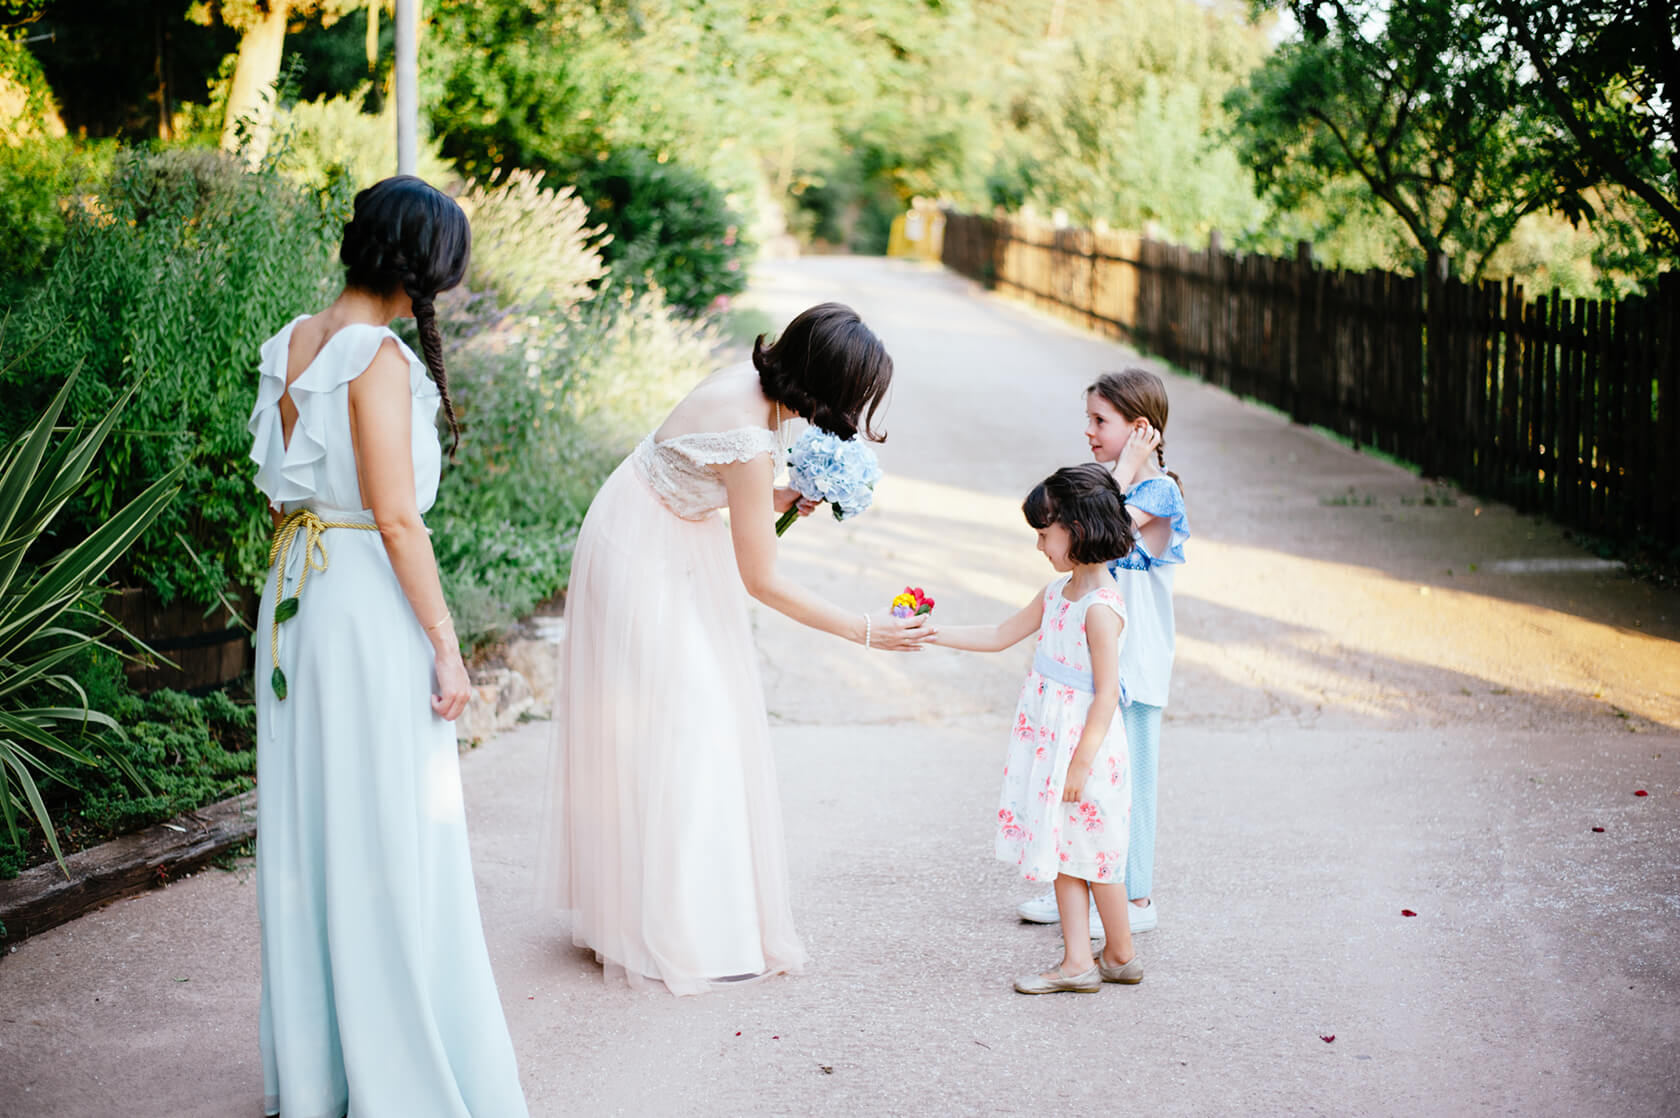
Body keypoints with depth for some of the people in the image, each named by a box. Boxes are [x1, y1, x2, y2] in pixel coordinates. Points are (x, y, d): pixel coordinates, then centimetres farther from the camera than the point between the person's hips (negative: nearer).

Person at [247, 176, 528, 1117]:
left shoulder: (292, 345, 7)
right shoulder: (379, 358, -17)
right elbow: (397, 517, -19)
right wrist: (446, 644, -15)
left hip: (297, 592, 9)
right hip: (372, 597, -9)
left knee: (307, 821, 15)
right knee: (391, 832, 0)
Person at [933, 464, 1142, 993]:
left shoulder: (1101, 607, -19)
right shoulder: (1057, 593, 8)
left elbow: (1107, 693, -20)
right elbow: (1000, 636, 17)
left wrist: (1081, 764, -20)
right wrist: (930, 634, 11)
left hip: (1085, 745, -9)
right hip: (1050, 743, 9)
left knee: (1094, 852, 4)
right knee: (1064, 852, 10)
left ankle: (1120, 955, 21)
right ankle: (1077, 963, 15)